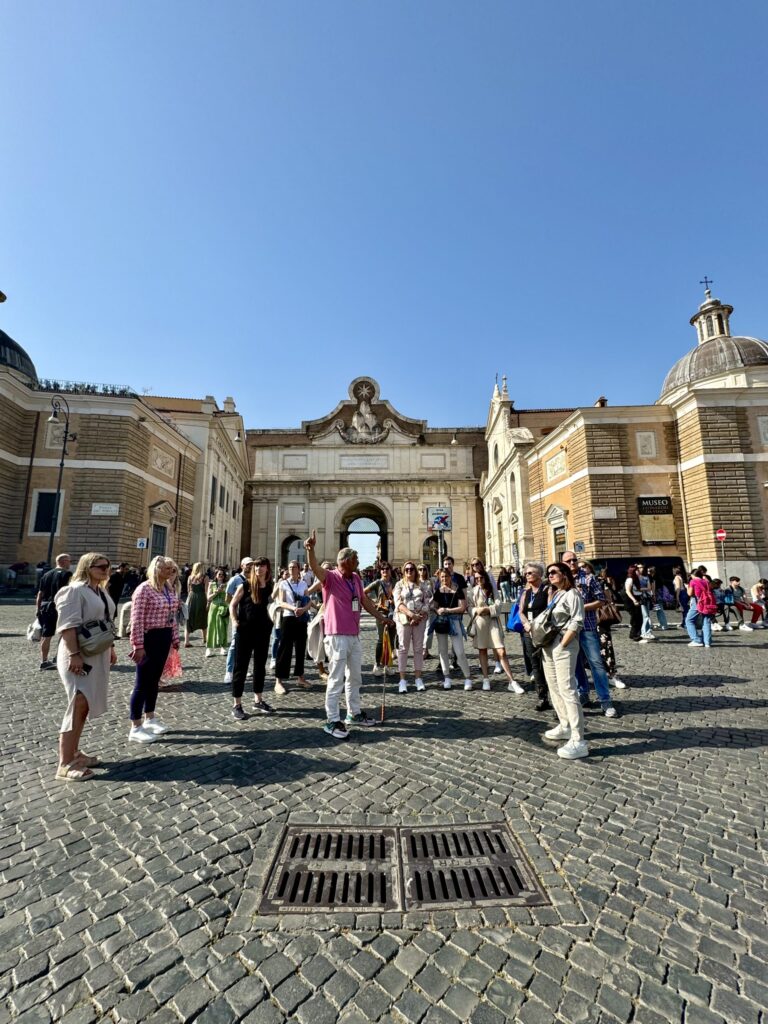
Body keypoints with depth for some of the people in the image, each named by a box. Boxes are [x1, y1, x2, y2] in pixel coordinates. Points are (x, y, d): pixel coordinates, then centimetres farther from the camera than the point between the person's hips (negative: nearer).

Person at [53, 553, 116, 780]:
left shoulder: (101, 592, 13)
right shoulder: (75, 590, -15)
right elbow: (68, 625, -20)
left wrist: (111, 648, 18)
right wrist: (74, 655, -24)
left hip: (98, 655, 9)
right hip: (79, 656, -9)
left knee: (84, 706, 14)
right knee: (78, 705, -7)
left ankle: (73, 752, 26)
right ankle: (65, 763, 2)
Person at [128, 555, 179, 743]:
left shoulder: (170, 589, 8)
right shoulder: (144, 589, -16)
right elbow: (137, 620, -18)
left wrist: (175, 638, 14)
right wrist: (138, 645, -20)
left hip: (164, 637, 8)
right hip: (149, 638, -7)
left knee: (154, 680, 18)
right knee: (142, 683, 2)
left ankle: (149, 718, 32)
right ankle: (135, 729, 14)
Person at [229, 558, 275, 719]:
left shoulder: (269, 587, 1)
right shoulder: (245, 585, -10)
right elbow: (232, 604, -1)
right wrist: (234, 621, -13)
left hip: (263, 630, 4)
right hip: (245, 630, -4)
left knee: (260, 665, 13)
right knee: (241, 666, 3)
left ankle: (258, 701, 27)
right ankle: (236, 705, 13)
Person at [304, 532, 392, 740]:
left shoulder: (356, 578, 8)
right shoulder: (330, 577, -13)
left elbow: (364, 600, 20)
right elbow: (315, 568, -34)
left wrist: (380, 616, 24)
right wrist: (310, 550, -53)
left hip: (354, 635, 8)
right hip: (337, 636, -8)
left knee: (355, 677, 19)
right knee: (336, 679, -1)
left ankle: (354, 714, 34)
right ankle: (332, 721, 12)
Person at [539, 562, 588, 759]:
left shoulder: (572, 594, -9)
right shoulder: (554, 594, 16)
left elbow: (576, 622, -16)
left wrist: (562, 645, -17)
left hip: (564, 645, -9)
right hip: (548, 645, 9)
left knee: (567, 690, -11)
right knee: (554, 688, 15)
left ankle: (579, 741, -8)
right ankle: (565, 726, 29)